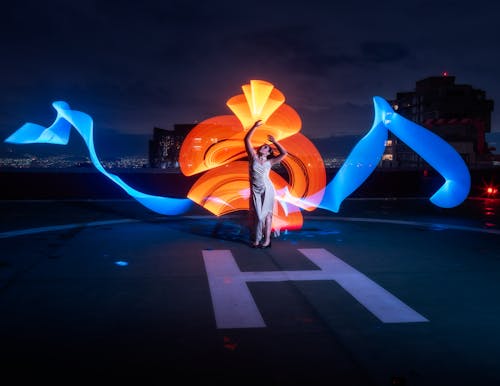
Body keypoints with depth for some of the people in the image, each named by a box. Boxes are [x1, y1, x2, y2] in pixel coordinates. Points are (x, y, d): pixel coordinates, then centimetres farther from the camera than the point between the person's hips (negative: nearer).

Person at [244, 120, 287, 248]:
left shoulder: (269, 162, 3)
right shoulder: (253, 158, 4)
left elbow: (284, 153, -4)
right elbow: (247, 140, 0)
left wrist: (274, 142, -1)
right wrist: (255, 126, -4)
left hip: (267, 189, -1)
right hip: (255, 190, 1)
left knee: (266, 214, 2)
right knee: (257, 215, 3)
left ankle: (267, 239, 6)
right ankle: (256, 239, 11)